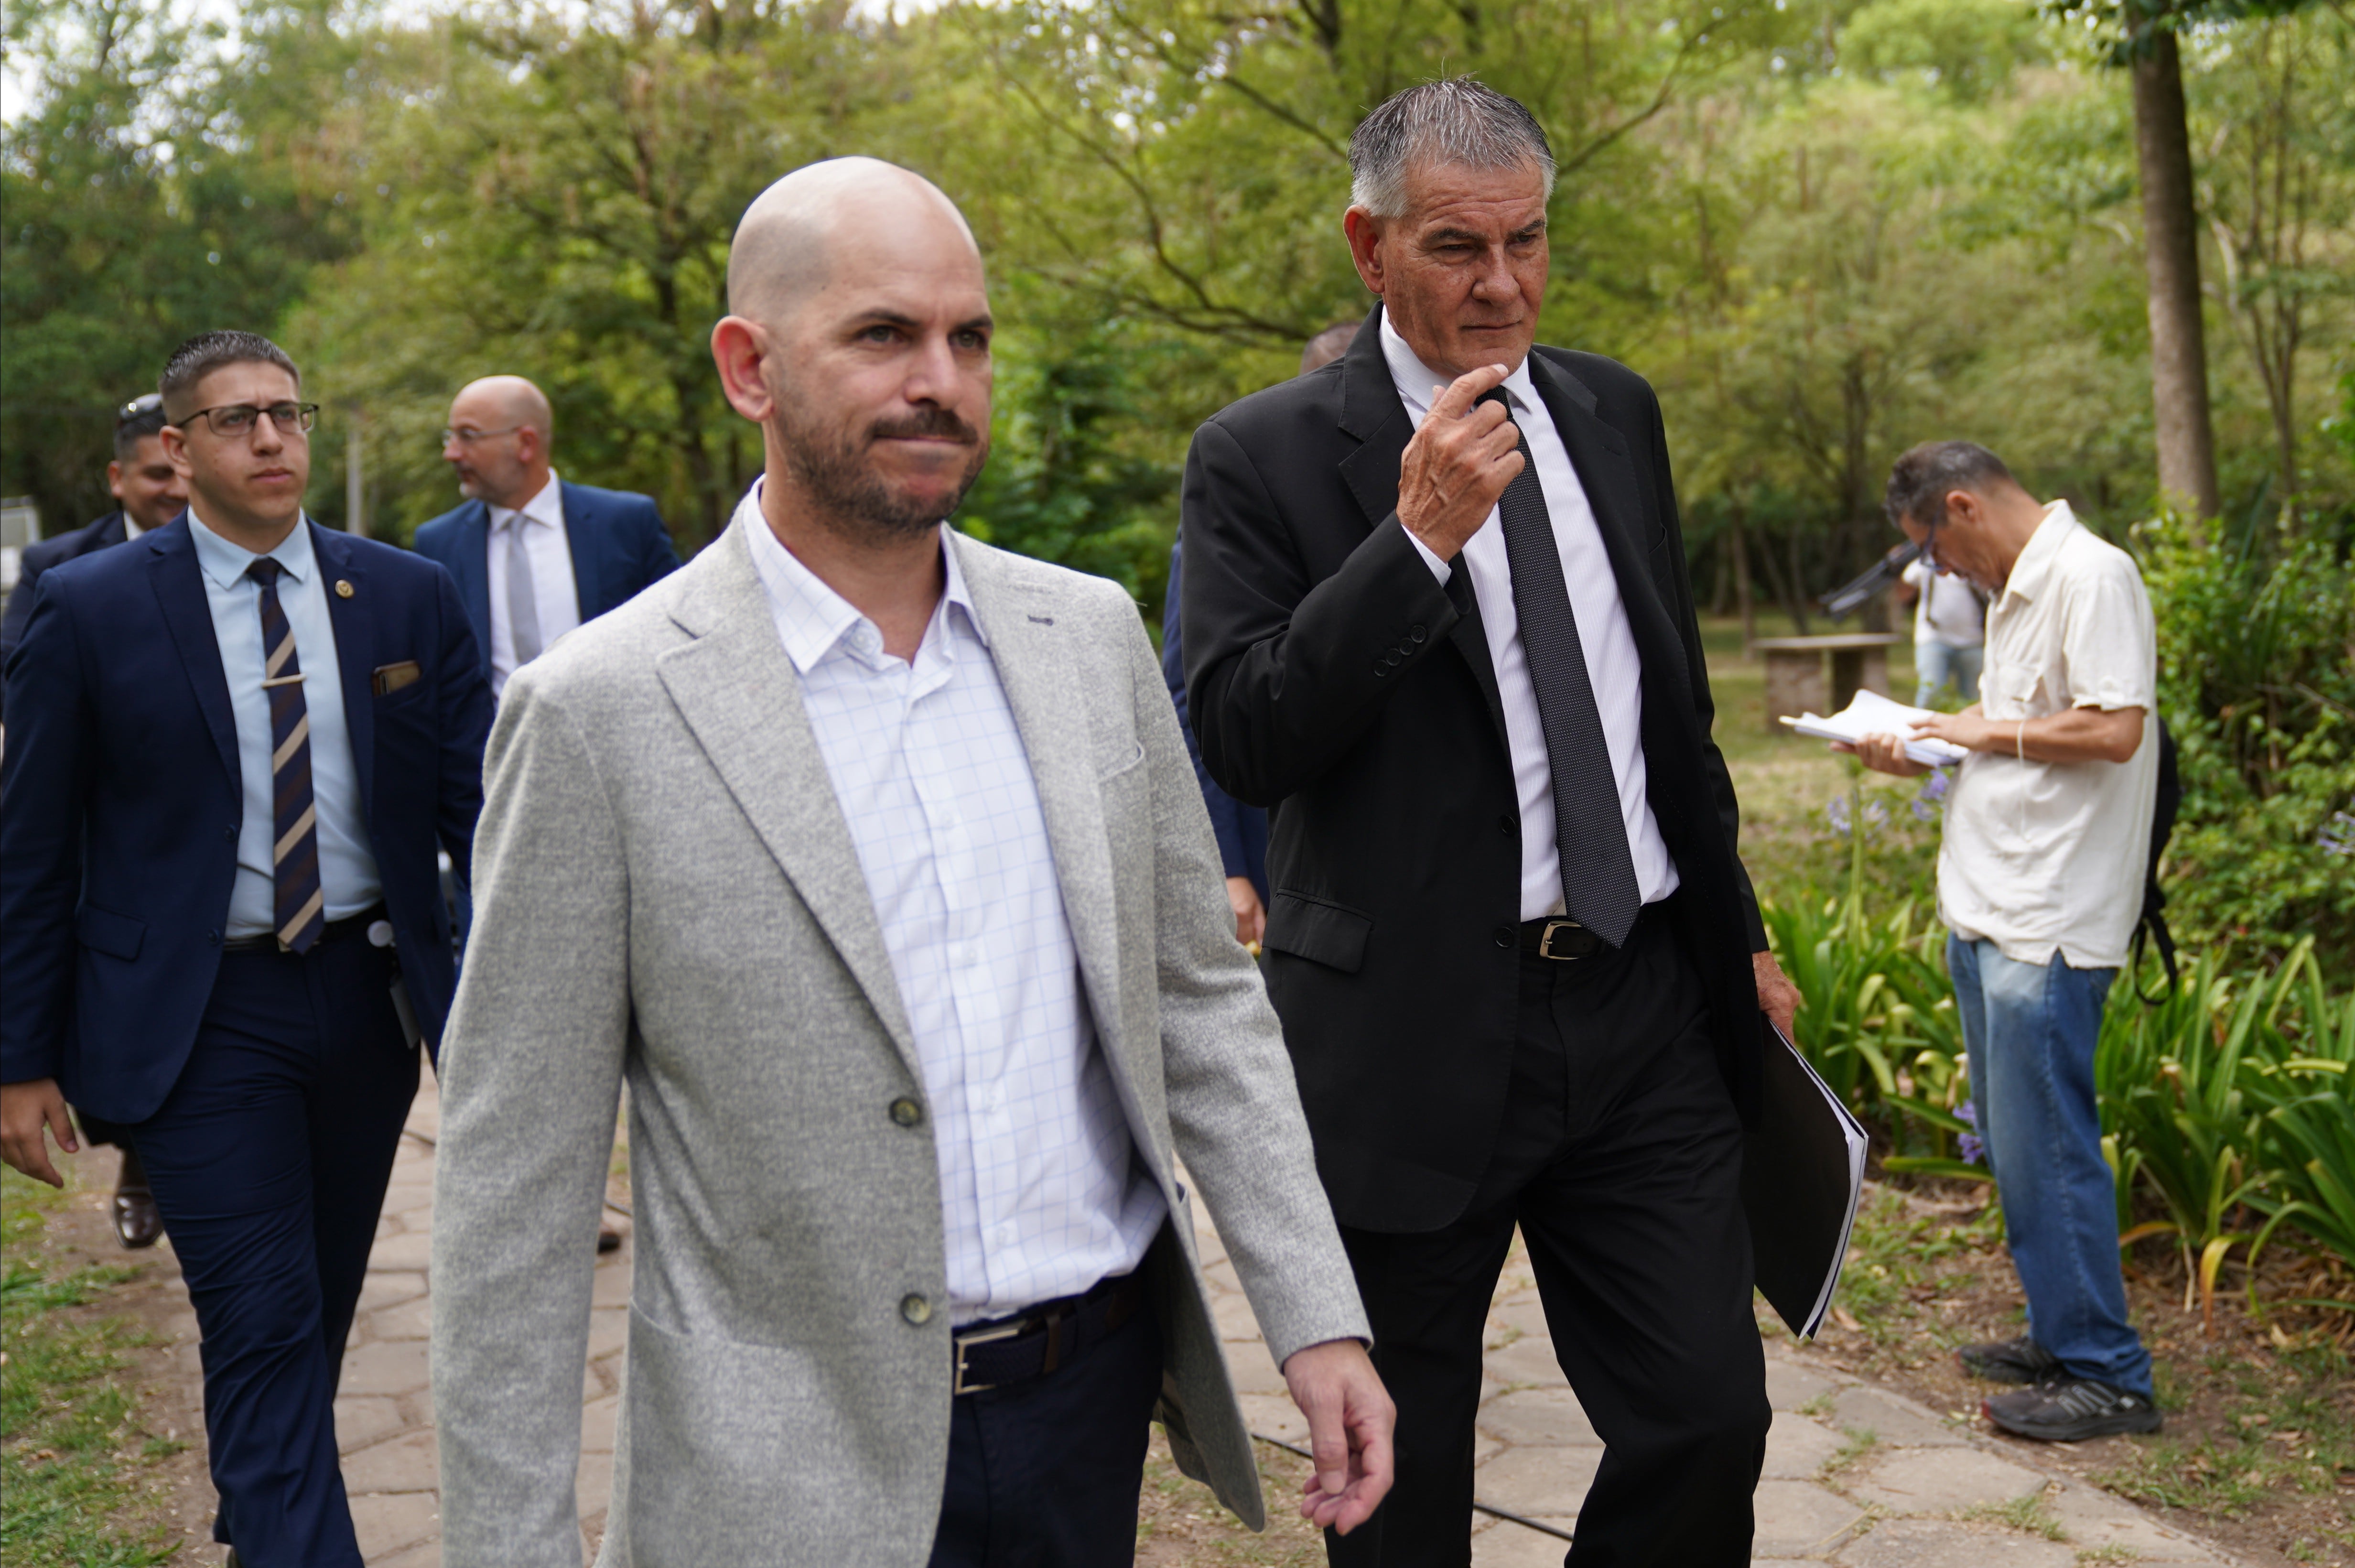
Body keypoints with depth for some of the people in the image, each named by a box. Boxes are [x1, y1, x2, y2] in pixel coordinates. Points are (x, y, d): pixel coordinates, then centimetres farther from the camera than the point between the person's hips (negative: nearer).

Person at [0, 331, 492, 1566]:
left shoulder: (407, 595, 2)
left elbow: (474, 798, 1)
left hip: (368, 994, 4)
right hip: (199, 1017, -4)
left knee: (319, 1312, 19)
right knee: (264, 1332, -6)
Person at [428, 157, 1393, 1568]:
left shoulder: (1092, 635, 1)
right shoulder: (603, 711, -12)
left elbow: (1200, 991, 6)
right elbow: (513, 1184, -9)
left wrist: (1318, 1314, 1)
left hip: (1104, 1397, 4)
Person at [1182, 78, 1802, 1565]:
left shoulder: (1614, 412, 10)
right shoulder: (1264, 457, -7)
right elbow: (1244, 741, -16)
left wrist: (1737, 930, 22)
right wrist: (1417, 538, -23)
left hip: (1647, 1009, 5)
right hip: (1417, 1038, -4)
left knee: (1710, 1418, 7)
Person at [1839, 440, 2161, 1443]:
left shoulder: (2092, 577, -13)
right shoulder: (2014, 593, 18)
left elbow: (2116, 728, -22)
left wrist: (1990, 732, -11)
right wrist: (1921, 750, 10)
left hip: (2049, 924, -10)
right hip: (1987, 911, 10)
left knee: (2047, 1148, -4)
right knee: (2015, 1143, 15)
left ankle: (2107, 1375, 6)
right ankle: (2060, 1337, 27)